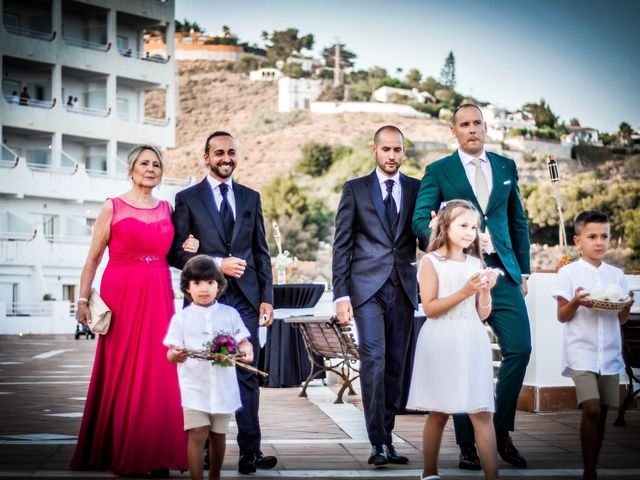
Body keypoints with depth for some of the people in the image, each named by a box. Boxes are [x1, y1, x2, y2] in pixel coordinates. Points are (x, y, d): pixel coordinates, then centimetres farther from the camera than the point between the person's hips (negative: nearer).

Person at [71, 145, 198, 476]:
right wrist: (83, 299, -7)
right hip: (121, 296, -3)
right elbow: (93, 257, 0)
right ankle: (120, 453, 10)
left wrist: (187, 250, 4)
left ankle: (154, 453, 8)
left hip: (158, 298, 4)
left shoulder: (167, 209, 13)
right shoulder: (113, 207, 1)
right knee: (121, 372, 0)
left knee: (157, 373, 1)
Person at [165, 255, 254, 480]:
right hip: (195, 386, -2)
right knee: (198, 434, -9)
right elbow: (171, 353, -3)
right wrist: (175, 355, -26)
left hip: (223, 387, 2)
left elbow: (243, 342, 4)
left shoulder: (230, 314, 3)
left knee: (218, 435, 13)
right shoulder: (181, 318, -1)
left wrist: (246, 351, -19)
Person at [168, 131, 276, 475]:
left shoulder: (250, 197, 13)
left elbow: (261, 252, 12)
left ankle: (249, 452, 0)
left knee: (247, 375, -1)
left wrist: (267, 298, 5)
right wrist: (217, 264, -12)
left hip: (245, 297, 2)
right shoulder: (188, 198, 4)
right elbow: (174, 252, -2)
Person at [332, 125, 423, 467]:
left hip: (403, 289, 3)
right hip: (367, 288, -2)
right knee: (373, 360, -13)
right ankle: (379, 443, -13)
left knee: (395, 365, 4)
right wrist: (341, 295, -5)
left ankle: (386, 438, 12)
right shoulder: (355, 189, 6)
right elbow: (341, 245, 3)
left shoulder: (417, 190, 11)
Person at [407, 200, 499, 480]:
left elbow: (483, 314, 10)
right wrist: (464, 292, -17)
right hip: (441, 342, -3)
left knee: (481, 412, -4)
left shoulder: (476, 264, 10)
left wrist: (485, 290, -7)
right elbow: (429, 308, -11)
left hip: (472, 342, 3)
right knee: (439, 412, 7)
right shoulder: (431, 261, -3)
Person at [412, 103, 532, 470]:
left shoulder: (506, 167, 14)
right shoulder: (438, 171, 4)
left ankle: (501, 433, 11)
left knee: (520, 348, -6)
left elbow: (518, 222, 17)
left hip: (503, 273, 3)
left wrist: (524, 271, 13)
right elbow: (420, 220, -4)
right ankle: (468, 445, 10)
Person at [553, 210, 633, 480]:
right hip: (581, 352, -4)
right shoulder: (568, 273, -1)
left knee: (602, 412, 7)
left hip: (609, 353, 4)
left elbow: (622, 320, 12)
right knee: (592, 408, -16)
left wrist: (627, 305, -10)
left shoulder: (616, 275, 10)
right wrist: (576, 302, -20)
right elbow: (562, 316, -1)